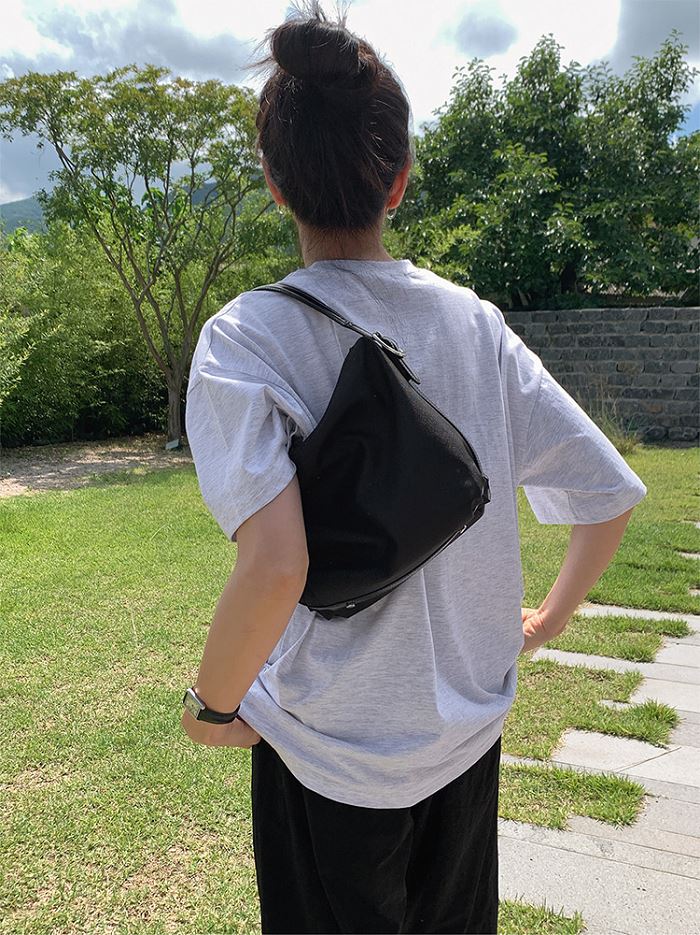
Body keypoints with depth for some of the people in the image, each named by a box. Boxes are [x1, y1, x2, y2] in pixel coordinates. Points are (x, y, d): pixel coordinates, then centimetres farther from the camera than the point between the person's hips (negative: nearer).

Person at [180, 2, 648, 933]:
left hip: (332, 751, -3)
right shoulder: (475, 321, -7)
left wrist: (215, 706, -14)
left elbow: (276, 565, -33)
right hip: (470, 728, 4)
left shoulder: (246, 337, -19)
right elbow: (612, 495, -4)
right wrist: (550, 619, 12)